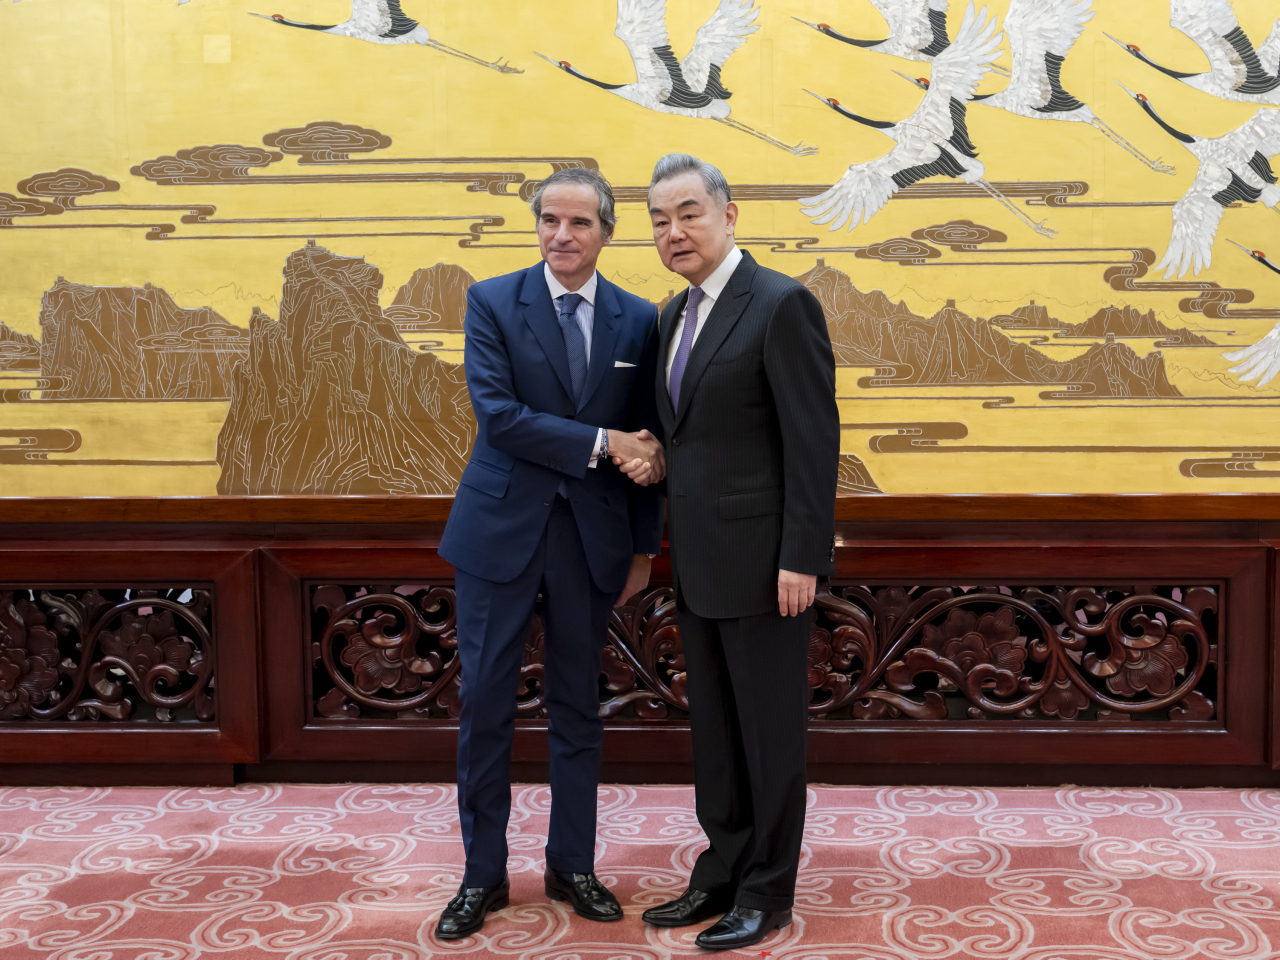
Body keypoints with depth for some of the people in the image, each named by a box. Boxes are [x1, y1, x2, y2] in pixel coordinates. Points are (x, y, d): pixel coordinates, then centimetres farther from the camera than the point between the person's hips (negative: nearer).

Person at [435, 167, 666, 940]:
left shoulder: (638, 319, 4)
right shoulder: (493, 302, -2)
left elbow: (646, 444, 7)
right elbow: (498, 415, -14)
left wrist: (644, 548, 7)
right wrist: (602, 443, -19)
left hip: (593, 535, 2)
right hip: (503, 528, -2)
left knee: (579, 704, 12)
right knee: (486, 702, 3)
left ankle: (573, 866, 27)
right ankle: (484, 875, 19)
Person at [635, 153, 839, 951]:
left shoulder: (783, 305, -12)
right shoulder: (677, 314, 13)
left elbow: (815, 441, -15)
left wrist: (802, 558, -18)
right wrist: (670, 548, 14)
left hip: (763, 561, -8)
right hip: (699, 563, 8)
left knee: (770, 729, 5)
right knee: (714, 727, 16)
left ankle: (768, 892, 19)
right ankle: (724, 872, 29)